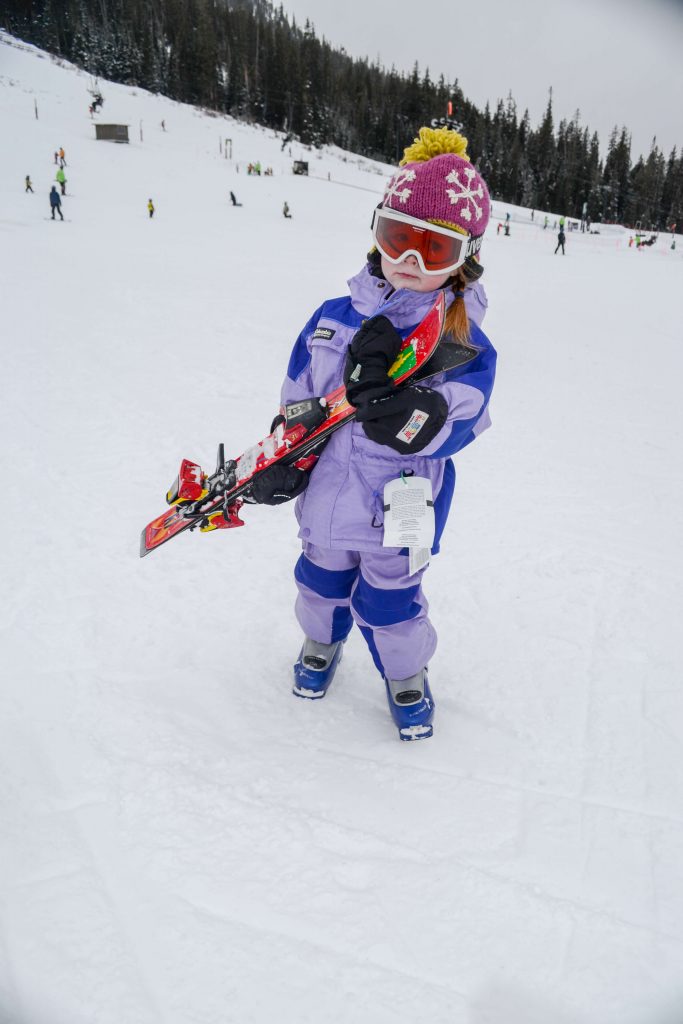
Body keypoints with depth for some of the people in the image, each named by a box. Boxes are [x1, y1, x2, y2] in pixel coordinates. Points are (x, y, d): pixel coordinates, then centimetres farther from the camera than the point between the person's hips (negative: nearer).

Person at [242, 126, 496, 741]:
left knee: (389, 602, 14)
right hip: (326, 497, 4)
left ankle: (406, 677, 43)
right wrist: (281, 465, 0)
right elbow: (297, 397, 6)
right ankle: (321, 643, 56)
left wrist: (393, 402, -44)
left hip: (399, 513, -3)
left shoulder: (465, 345, -14)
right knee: (322, 581, 25)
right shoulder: (334, 318, -4)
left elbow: (455, 425, -27)